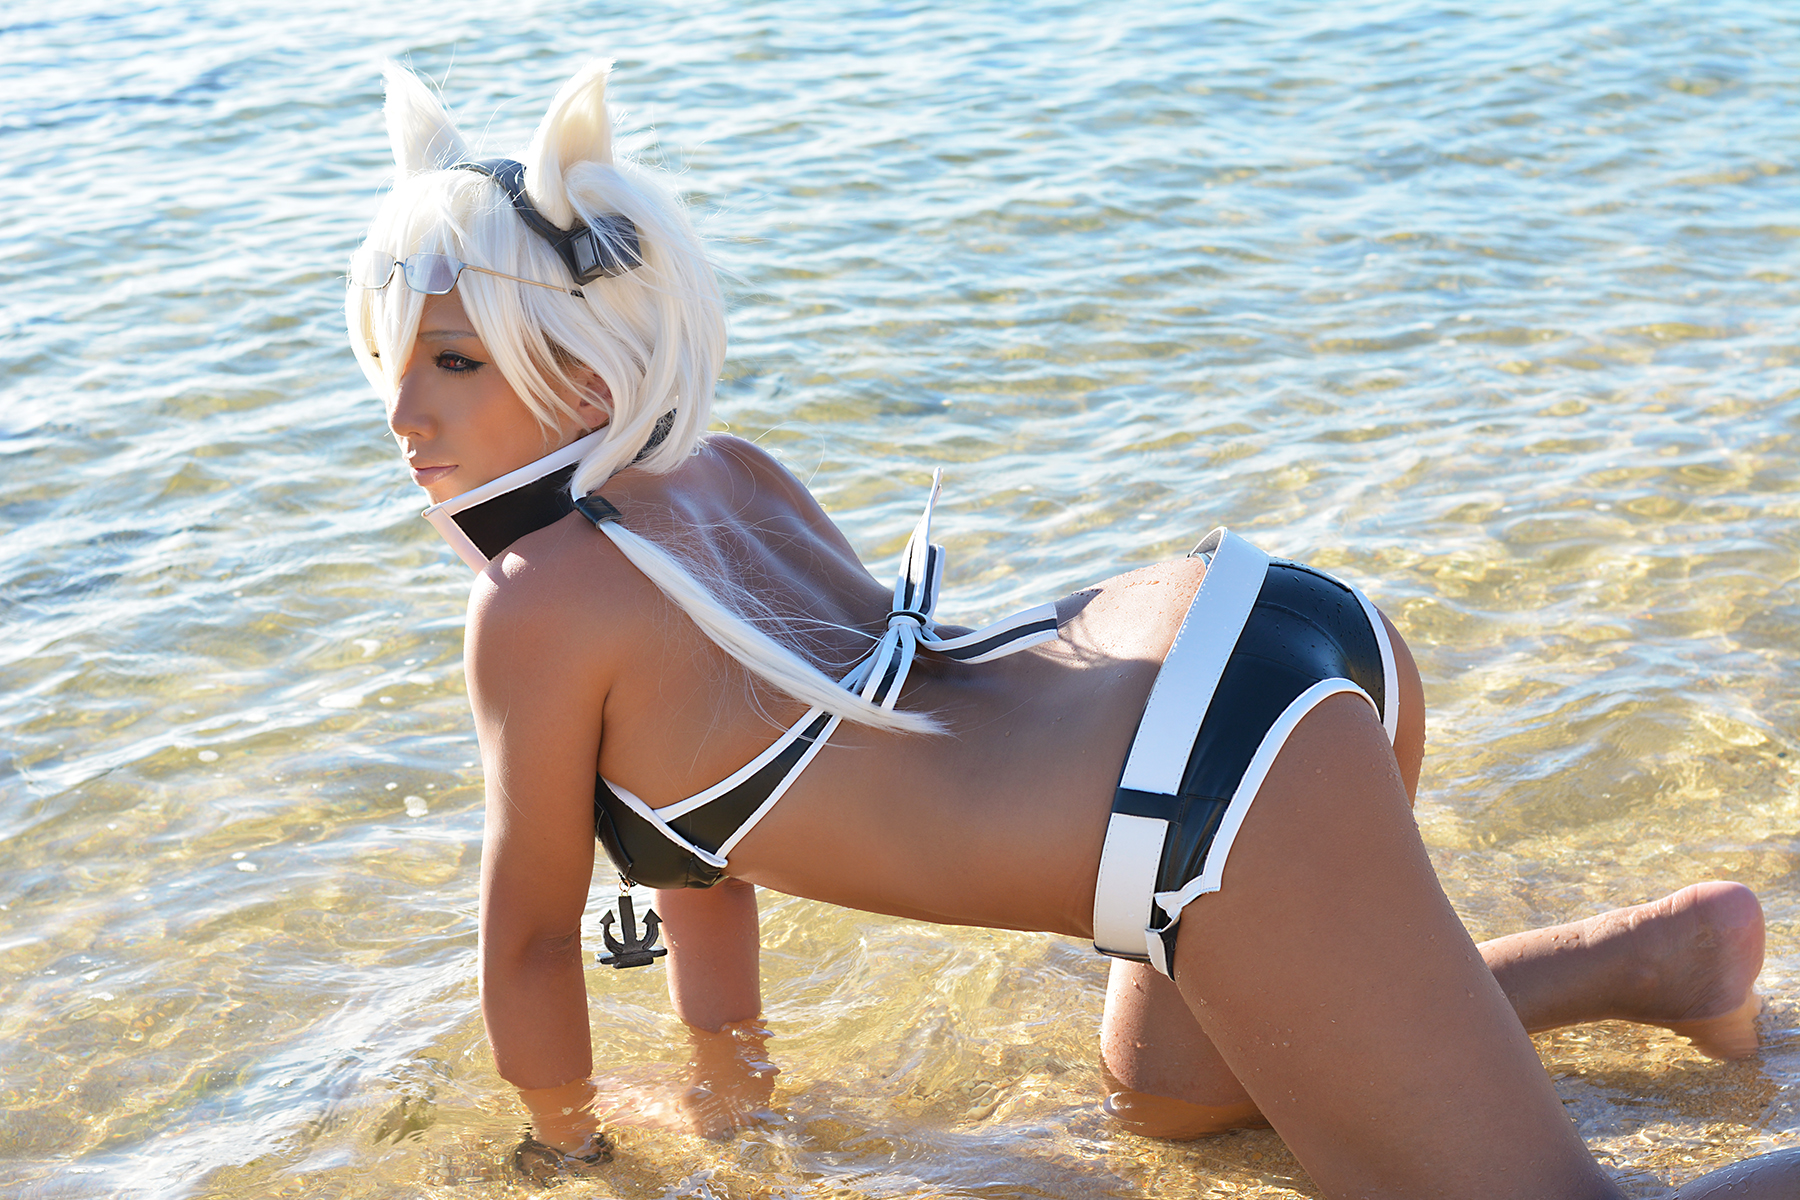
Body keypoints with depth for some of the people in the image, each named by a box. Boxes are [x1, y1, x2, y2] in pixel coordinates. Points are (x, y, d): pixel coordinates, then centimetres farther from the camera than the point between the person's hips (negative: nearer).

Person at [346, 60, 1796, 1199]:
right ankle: (1663, 951, 29)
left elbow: (532, 935, 8)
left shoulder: (536, 603, -6)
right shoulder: (720, 475, 18)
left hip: (1226, 768, -10)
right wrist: (726, 1045, 41)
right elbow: (701, 774, 30)